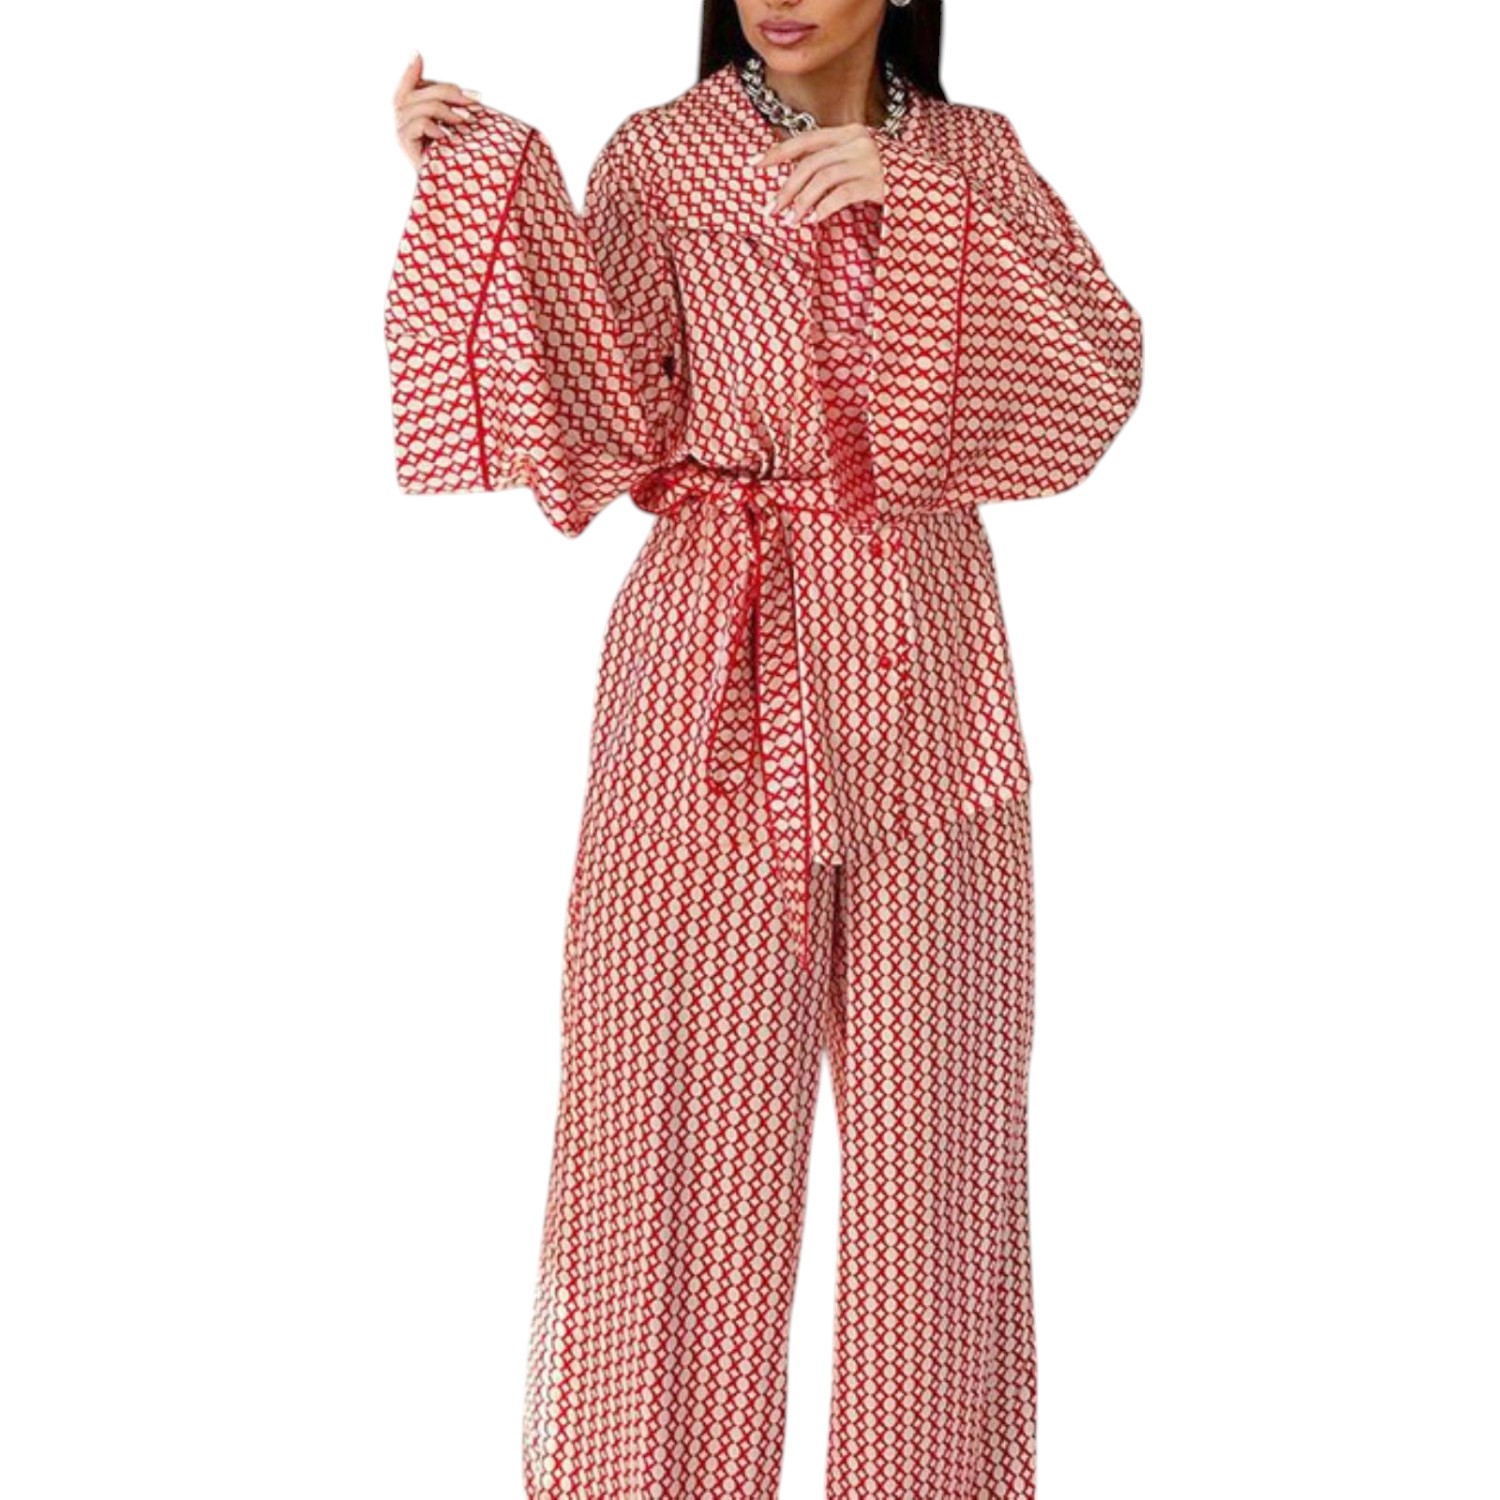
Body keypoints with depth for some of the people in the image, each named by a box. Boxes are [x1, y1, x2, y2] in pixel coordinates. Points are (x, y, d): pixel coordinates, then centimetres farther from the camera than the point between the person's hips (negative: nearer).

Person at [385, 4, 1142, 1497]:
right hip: (719, 666, -2)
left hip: (923, 668, 2)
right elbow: (612, 427, -8)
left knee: (931, 1096, 7)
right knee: (689, 1084, 0)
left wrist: (904, 205, -15)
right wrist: (486, 185, -15)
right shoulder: (658, 158, 2)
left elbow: (1105, 365, -6)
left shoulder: (974, 156, 9)